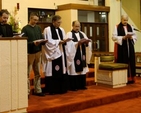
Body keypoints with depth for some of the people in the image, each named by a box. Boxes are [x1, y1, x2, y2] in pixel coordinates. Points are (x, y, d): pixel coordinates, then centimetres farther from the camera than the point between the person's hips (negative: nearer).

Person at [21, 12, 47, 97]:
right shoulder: (25, 29, -4)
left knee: (38, 73, 12)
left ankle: (38, 90, 21)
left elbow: (42, 38, 11)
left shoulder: (38, 28, 11)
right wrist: (33, 43, -25)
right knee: (27, 73, 0)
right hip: (29, 53, -5)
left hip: (38, 52, 5)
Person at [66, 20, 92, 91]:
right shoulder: (69, 34, -3)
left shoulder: (82, 34, 13)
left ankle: (82, 85, 17)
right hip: (74, 56, -6)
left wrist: (86, 42, -16)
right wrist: (78, 43, -25)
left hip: (82, 55, 6)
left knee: (82, 70, 8)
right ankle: (73, 86, 2)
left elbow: (88, 43, 7)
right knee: (74, 71, -5)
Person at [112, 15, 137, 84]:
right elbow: (114, 37, -9)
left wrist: (131, 37, -11)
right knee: (122, 63, -4)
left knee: (131, 62, 4)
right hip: (121, 48, -4)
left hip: (130, 48, 4)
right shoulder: (117, 27, -1)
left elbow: (135, 37, 11)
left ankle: (130, 78, 11)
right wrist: (123, 37, -18)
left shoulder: (130, 27, 12)